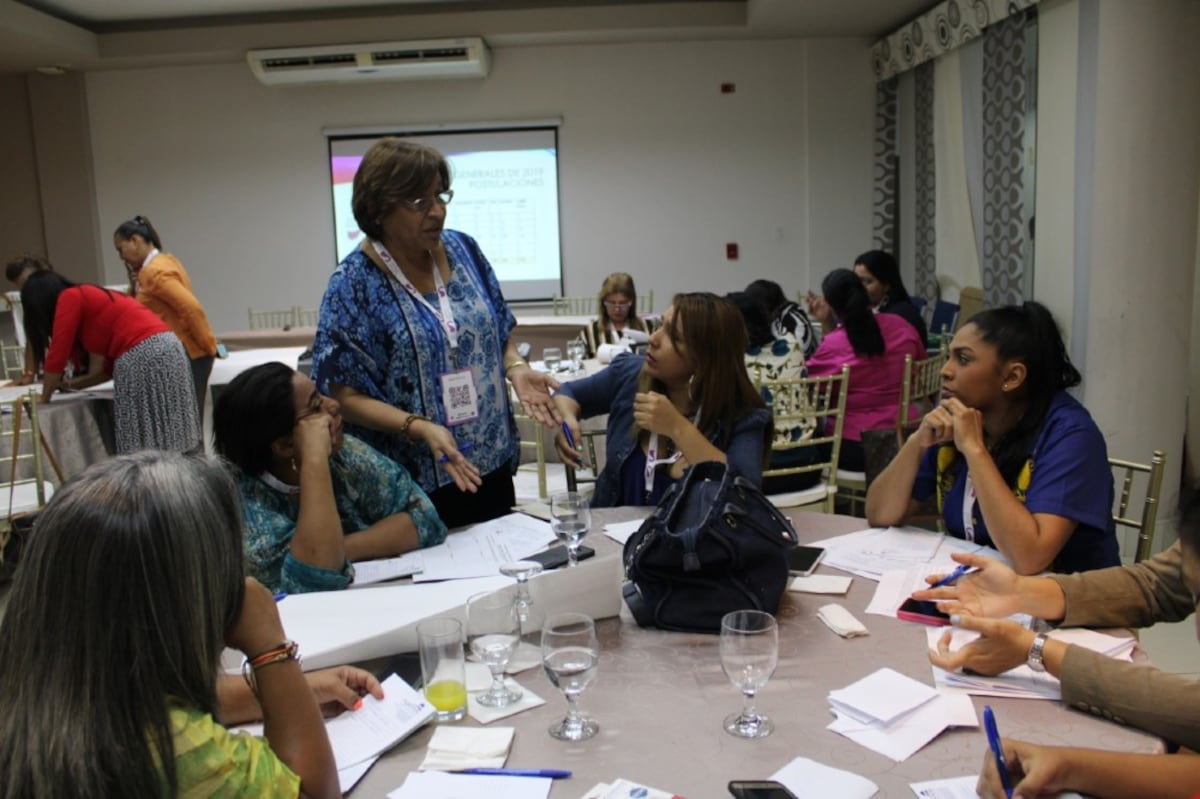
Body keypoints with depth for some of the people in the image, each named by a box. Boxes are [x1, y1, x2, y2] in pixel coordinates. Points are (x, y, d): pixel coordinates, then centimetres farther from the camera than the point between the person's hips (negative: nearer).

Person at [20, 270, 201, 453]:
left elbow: (57, 355, 4)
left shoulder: (69, 298, 5)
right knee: (174, 446, 7)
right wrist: (72, 384, 34)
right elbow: (107, 366, 27)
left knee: (144, 448, -5)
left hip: (144, 357, -9)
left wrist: (44, 398, 17)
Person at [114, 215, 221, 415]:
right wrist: (137, 286, 7)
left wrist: (208, 346, -17)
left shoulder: (154, 272, -15)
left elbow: (192, 308, -24)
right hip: (183, 354, 10)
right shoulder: (166, 260, 14)